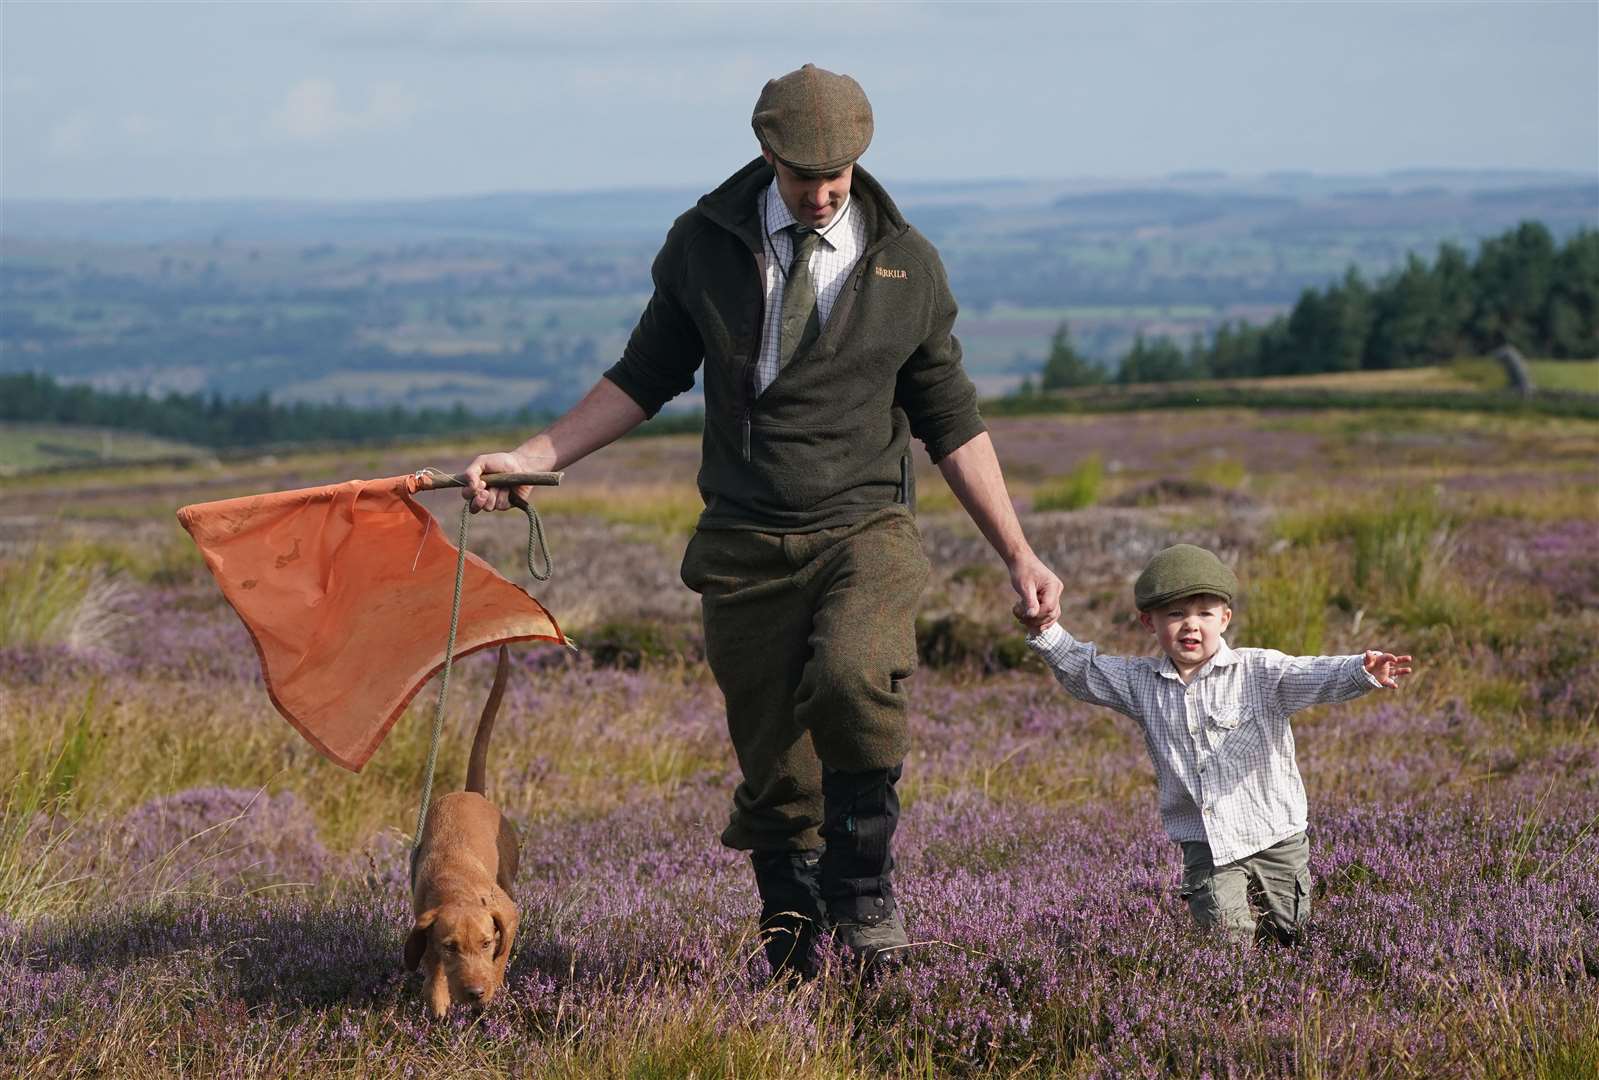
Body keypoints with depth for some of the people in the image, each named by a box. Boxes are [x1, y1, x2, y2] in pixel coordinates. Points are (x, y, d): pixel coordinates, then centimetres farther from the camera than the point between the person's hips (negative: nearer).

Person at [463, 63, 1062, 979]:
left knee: (852, 679, -31)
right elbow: (644, 379, 11)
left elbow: (952, 422, 8)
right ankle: (793, 959, 18)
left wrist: (1018, 555, 4)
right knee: (776, 770, 2)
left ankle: (865, 886, -12)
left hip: (866, 533, -2)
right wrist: (529, 459, 2)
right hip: (746, 545, 2)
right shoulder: (705, 246, 3)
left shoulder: (906, 265, 2)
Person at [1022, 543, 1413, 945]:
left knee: (1290, 938, 11)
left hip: (1275, 838, -1)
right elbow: (1081, 671, 9)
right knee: (1227, 937, -13)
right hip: (1205, 845, 1)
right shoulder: (1142, 683, 1)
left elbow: (1316, 677, -22)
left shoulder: (1260, 672, -10)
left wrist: (1363, 672, -42)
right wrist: (1047, 633, -7)